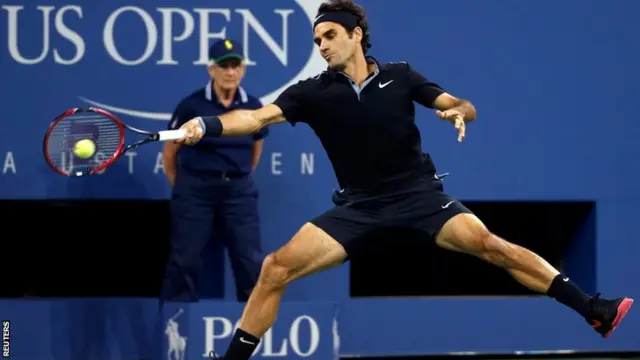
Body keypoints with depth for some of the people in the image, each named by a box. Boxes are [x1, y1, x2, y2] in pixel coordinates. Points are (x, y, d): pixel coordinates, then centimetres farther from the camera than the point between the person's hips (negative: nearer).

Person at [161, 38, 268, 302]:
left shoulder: (253, 107, 1)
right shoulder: (191, 105, -8)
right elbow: (170, 152, 3)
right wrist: (180, 189, 8)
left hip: (239, 190, 3)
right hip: (195, 188, -2)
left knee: (251, 260, 2)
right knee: (185, 260, 0)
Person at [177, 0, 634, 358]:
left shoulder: (400, 76, -1)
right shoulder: (313, 91, -3)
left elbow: (462, 105, 1)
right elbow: (257, 117, -15)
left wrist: (458, 112, -24)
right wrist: (206, 125, -32)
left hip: (420, 195, -1)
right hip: (357, 206, 2)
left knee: (490, 244, -22)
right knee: (277, 268, -13)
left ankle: (594, 311, -21)